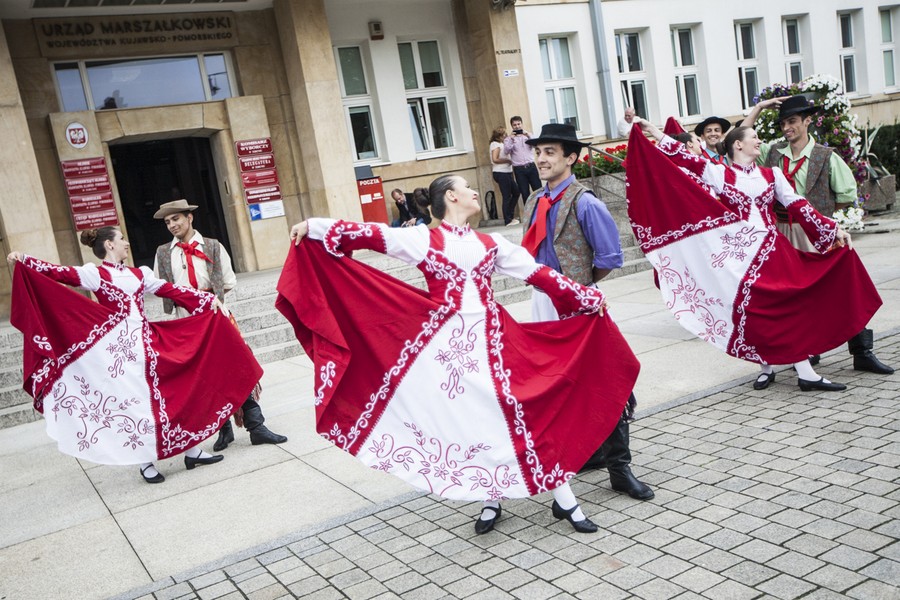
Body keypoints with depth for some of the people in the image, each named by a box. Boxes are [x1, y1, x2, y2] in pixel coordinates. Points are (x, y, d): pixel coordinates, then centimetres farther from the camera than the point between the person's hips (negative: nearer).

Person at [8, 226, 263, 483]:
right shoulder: (95, 274, -2)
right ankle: (146, 463, 11)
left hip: (145, 340, 6)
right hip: (119, 345, -5)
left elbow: (170, 290, 11)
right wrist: (23, 260, -25)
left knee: (173, 391, 6)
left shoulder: (138, 273, 14)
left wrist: (207, 299, 7)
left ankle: (192, 451, 16)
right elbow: (60, 273, -14)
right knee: (134, 400, -1)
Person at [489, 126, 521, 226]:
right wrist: (507, 160, -11)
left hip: (506, 173, 10)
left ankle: (510, 216, 21)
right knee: (507, 197, -5)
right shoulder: (495, 144, -10)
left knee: (516, 192, 14)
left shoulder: (501, 144, 18)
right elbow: (495, 159, -20)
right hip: (501, 174, -10)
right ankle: (508, 220, 3)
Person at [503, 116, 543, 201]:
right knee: (525, 193, 3)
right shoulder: (509, 138, 6)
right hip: (519, 169, -1)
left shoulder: (527, 134, 12)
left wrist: (528, 136, -17)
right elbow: (506, 151, -8)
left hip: (531, 166, 1)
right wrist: (511, 139, -19)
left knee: (538, 190, 1)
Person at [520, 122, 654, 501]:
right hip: (543, 302, 8)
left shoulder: (584, 203, -13)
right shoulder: (534, 202, 10)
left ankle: (619, 466, 9)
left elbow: (610, 257, -14)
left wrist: (581, 285, -4)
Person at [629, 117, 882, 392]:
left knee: (789, 303, -5)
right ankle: (767, 367, 15)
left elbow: (798, 206, 9)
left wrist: (833, 228, 2)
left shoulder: (771, 174, 13)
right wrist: (653, 131, -6)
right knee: (752, 308, -2)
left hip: (772, 248, 2)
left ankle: (805, 372, -1)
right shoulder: (719, 173, 5)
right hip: (740, 252, -2)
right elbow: (685, 158, -2)